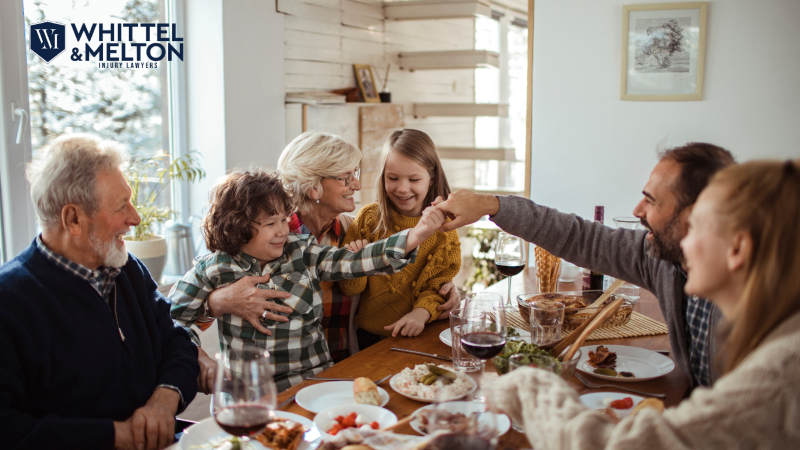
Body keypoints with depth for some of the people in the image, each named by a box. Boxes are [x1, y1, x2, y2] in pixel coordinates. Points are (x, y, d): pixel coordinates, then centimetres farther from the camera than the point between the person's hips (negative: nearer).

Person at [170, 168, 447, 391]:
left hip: (314, 383, 1)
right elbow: (172, 316, 6)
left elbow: (357, 262, -10)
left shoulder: (302, 252, 2)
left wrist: (414, 237, -23)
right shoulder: (213, 268, -1)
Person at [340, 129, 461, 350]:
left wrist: (421, 313, -19)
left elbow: (438, 284, 2)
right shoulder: (369, 217, 1)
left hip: (420, 336, 0)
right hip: (367, 337, 0)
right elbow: (351, 289, 2)